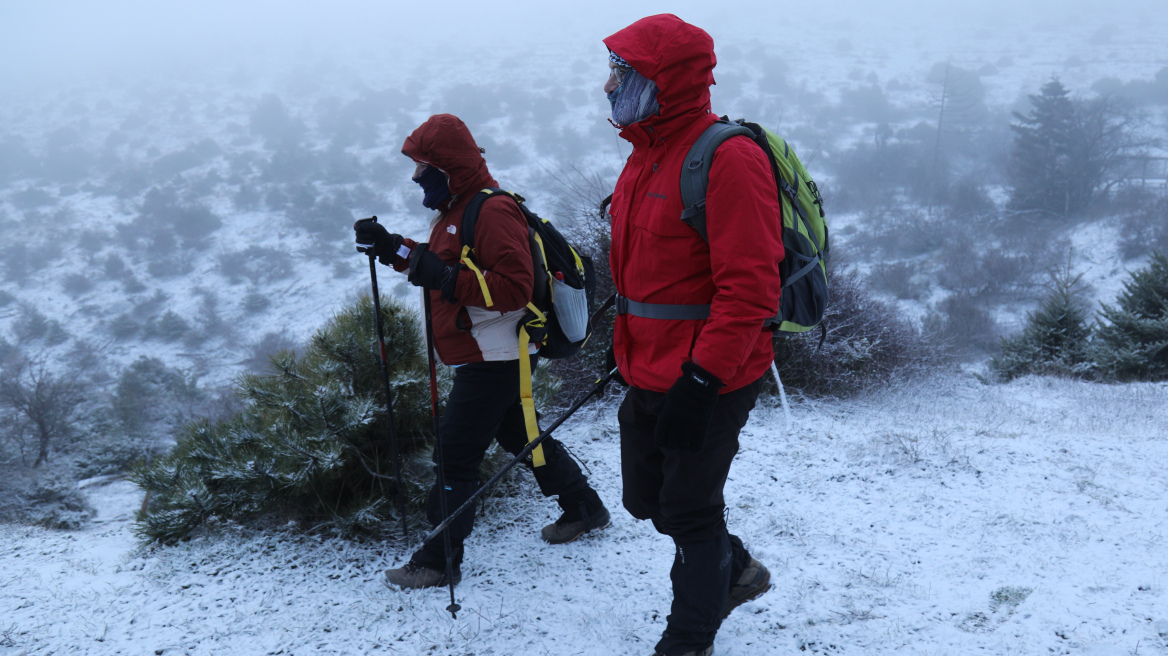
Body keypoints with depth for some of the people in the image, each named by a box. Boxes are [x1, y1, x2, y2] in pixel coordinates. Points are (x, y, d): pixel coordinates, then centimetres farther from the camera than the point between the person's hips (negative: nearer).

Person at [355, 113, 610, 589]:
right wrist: (391, 247, 9)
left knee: (455, 454, -6)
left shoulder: (493, 212, -19)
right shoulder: (458, 209, 14)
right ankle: (584, 508, 37)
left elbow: (515, 287, -27)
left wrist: (445, 278, -31)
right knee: (520, 435, 22)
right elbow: (436, 265, 25)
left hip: (493, 359, -11)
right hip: (484, 357, 11)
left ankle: (439, 560, 4)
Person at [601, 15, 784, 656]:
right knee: (646, 500, 19)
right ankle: (736, 571, 43)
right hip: (648, 375, 9)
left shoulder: (727, 159, -19)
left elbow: (749, 289, -24)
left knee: (688, 512, 7)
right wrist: (627, 340, 22)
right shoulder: (647, 154, 10)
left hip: (707, 382, -9)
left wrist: (701, 379, -26)